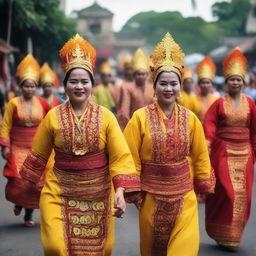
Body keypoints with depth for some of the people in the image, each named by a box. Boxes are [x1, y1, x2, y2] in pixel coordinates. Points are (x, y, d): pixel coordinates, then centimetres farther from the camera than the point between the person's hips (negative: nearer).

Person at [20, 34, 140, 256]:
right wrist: (29, 181, 17)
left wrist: (120, 190, -22)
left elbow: (121, 156, -11)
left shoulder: (105, 116, -7)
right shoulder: (53, 116, -5)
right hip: (60, 192, 0)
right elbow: (39, 154, 8)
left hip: (98, 192, 1)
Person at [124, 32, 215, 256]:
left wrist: (204, 185, 7)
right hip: (152, 193, -1)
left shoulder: (190, 119, -2)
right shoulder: (141, 118, -8)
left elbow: (201, 155, 6)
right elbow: (132, 157, -5)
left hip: (184, 194, 1)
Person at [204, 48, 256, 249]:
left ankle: (234, 234, 21)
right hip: (223, 152, -3)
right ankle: (222, 235, 8)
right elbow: (209, 125, -8)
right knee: (226, 192, -6)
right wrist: (207, 145, -22)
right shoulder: (219, 103, -2)